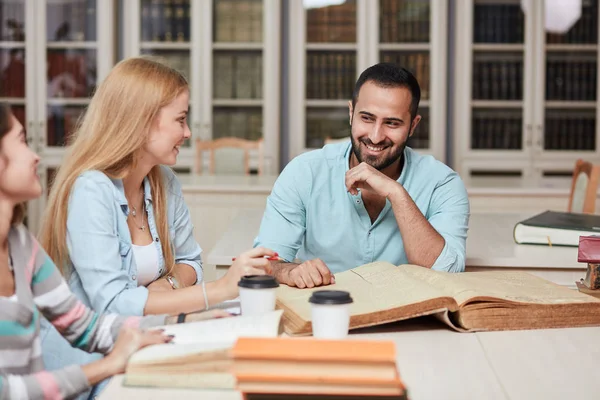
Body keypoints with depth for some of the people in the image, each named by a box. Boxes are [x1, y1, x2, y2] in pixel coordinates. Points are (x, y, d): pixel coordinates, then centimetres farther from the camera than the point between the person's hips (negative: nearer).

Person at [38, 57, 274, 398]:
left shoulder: (166, 182, 4)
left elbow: (189, 262, 13)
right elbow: (111, 303, -26)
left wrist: (167, 285, -12)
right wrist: (221, 289, -28)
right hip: (84, 355, -7)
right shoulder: (91, 191, -19)